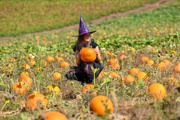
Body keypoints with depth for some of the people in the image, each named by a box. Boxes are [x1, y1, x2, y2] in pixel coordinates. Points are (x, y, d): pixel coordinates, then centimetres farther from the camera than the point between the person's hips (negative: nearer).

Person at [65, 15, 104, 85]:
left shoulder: (93, 44, -5)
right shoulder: (77, 47, 1)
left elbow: (99, 60, 0)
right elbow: (78, 64, 1)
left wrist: (97, 54, -22)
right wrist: (79, 56, -19)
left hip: (95, 66, -2)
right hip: (82, 68, 2)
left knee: (86, 65, -38)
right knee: (69, 75, -23)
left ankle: (91, 82, -14)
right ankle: (84, 80, -4)